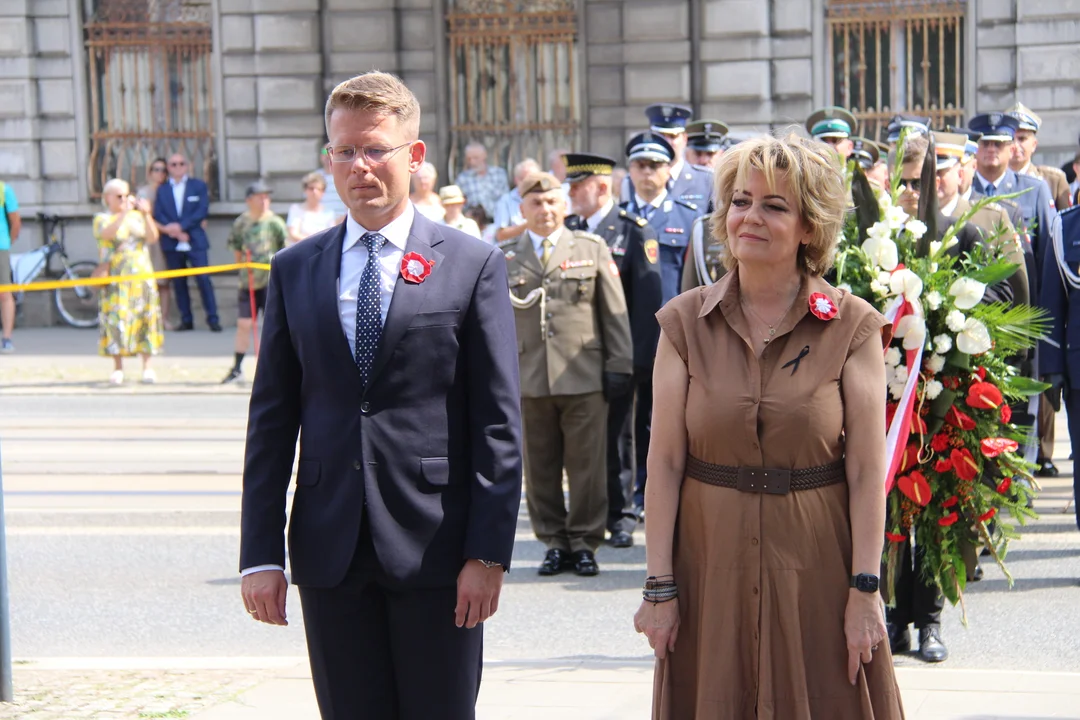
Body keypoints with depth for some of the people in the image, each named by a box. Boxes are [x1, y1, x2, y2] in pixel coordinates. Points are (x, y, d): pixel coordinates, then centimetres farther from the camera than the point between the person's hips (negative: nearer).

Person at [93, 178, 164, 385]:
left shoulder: (137, 216, 14)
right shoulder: (102, 219, 5)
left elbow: (153, 238, 0)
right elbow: (108, 233, -18)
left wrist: (146, 215, -14)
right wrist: (124, 213, -25)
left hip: (141, 276, 3)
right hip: (117, 278, -3)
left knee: (145, 318, 0)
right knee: (117, 320, -9)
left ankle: (147, 366, 5)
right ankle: (118, 368, -5)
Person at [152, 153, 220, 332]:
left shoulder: (199, 186, 8)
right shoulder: (162, 189, 12)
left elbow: (202, 211, -3)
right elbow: (158, 215, 2)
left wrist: (180, 226, -13)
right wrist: (175, 233, -12)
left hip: (195, 241, -2)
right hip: (172, 244, 2)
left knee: (203, 279, -8)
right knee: (178, 282, 3)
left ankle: (212, 319, -4)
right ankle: (186, 320, 9)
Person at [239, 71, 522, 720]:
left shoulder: (474, 265, 0)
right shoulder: (294, 271, 9)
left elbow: (499, 421, -3)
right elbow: (272, 419, 7)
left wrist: (489, 551, -9)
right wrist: (261, 553, 1)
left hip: (435, 546, -2)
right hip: (329, 549, 3)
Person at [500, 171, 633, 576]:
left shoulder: (592, 249, 8)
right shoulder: (504, 258, 10)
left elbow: (614, 314, 6)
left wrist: (619, 367, 1)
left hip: (584, 378, -1)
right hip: (528, 380, 1)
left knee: (586, 465, 0)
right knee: (540, 467, 5)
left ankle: (584, 542, 11)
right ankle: (554, 543, 16)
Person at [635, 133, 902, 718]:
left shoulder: (852, 325, -3)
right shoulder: (684, 322, 1)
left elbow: (866, 470, -5)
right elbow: (664, 460, -2)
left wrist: (865, 591, -9)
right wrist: (659, 586, -5)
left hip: (816, 571, -1)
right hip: (711, 565, 1)